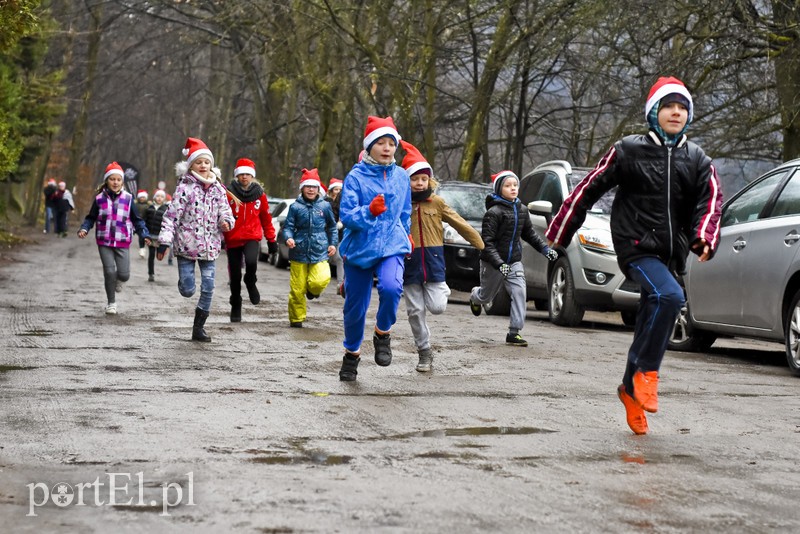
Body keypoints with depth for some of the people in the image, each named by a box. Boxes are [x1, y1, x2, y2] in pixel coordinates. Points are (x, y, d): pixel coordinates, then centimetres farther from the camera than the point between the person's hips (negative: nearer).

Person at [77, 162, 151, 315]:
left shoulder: (128, 198, 1)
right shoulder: (99, 198, 1)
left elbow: (137, 220, 7)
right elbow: (91, 218, 10)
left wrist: (145, 235, -4)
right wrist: (84, 229, -8)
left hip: (122, 242, 0)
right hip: (104, 242, 0)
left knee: (124, 274, -6)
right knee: (109, 272, -8)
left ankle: (118, 280, 34)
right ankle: (111, 303, 11)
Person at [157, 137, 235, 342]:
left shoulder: (218, 189, 6)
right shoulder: (185, 188, -7)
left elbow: (225, 210, 12)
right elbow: (171, 215, -9)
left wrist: (226, 221, -13)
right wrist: (164, 241, -14)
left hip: (210, 247, 4)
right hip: (186, 245, -4)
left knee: (208, 289, 0)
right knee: (187, 290, -3)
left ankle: (199, 328, 13)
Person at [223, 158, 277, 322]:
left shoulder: (259, 194, 4)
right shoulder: (229, 193, -4)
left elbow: (266, 218, 12)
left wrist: (271, 239, 13)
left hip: (252, 237, 0)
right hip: (233, 239, 0)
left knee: (251, 261, -30)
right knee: (235, 276, 5)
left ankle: (251, 283, 3)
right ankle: (236, 308, 23)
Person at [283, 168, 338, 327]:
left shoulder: (325, 206, 5)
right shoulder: (295, 207, 1)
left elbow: (332, 227, 18)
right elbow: (288, 226, 2)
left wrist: (333, 243, 12)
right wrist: (289, 238, -18)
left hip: (319, 253, 0)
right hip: (299, 253, 0)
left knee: (321, 281, -20)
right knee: (297, 289, 1)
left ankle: (312, 290, 17)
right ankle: (296, 318, 17)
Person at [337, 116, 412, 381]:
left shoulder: (401, 177, 5)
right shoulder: (356, 177, -7)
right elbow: (346, 215, -13)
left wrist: (405, 237, 28)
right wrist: (369, 211, -29)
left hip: (392, 247, 1)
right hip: (359, 249, -1)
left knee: (391, 287, -29)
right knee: (356, 306, 7)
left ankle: (382, 333, -1)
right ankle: (352, 354, 32)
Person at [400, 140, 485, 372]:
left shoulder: (437, 202, 2)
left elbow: (459, 223, 6)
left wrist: (481, 244, 7)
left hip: (433, 261, 0)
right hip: (409, 264, 0)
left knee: (437, 307, -9)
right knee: (415, 311, 3)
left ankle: (443, 290, 27)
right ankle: (424, 353, 17)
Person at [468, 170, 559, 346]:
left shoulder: (521, 210, 3)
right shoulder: (493, 212, -18)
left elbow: (529, 233, 17)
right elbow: (487, 242, -21)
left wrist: (545, 248, 6)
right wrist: (499, 264, -30)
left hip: (514, 261, 4)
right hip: (492, 263, -4)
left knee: (519, 292, -14)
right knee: (486, 295, 15)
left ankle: (514, 332, -10)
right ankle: (474, 296, 54)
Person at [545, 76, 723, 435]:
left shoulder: (698, 161, 10)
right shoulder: (628, 151, -1)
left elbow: (710, 201, -2)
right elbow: (589, 189, 3)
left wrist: (705, 238, -22)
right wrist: (559, 232, 6)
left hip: (671, 254, 5)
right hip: (636, 247, -5)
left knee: (649, 326, 13)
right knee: (669, 296, -30)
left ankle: (631, 389, 32)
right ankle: (647, 371, -15)